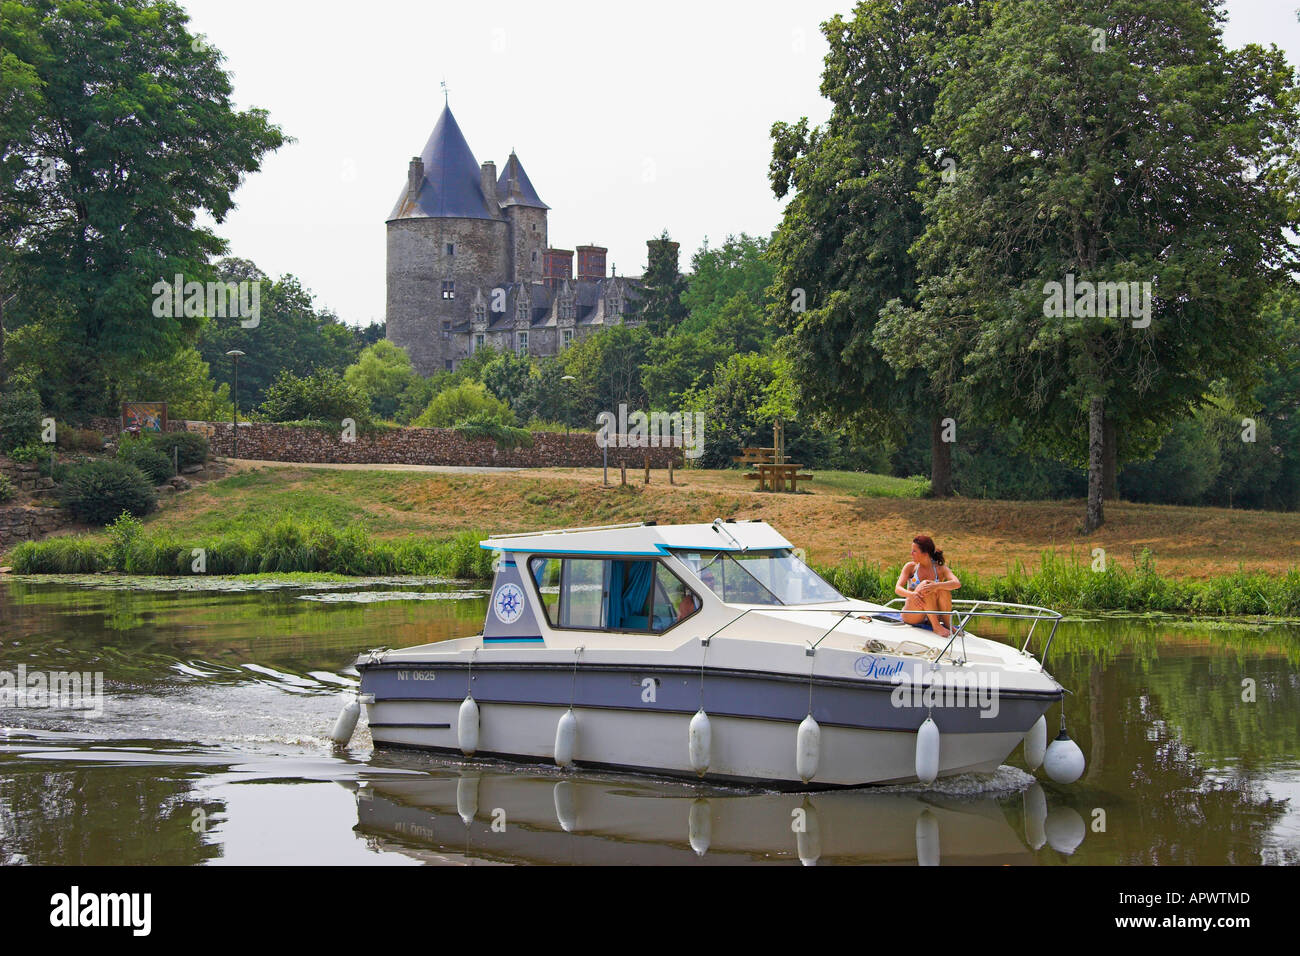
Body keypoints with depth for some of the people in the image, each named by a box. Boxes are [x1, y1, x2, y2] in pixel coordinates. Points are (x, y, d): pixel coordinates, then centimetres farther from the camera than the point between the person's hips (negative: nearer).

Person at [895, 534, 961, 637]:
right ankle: (936, 627, -29)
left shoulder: (940, 569, -1)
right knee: (924, 584, -26)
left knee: (943, 589, -24)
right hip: (911, 616, -1)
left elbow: (957, 584, -19)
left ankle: (947, 625, -16)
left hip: (930, 616, 1)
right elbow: (897, 589, -12)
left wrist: (937, 585, -38)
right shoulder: (910, 567, 1)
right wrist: (911, 594, -35)